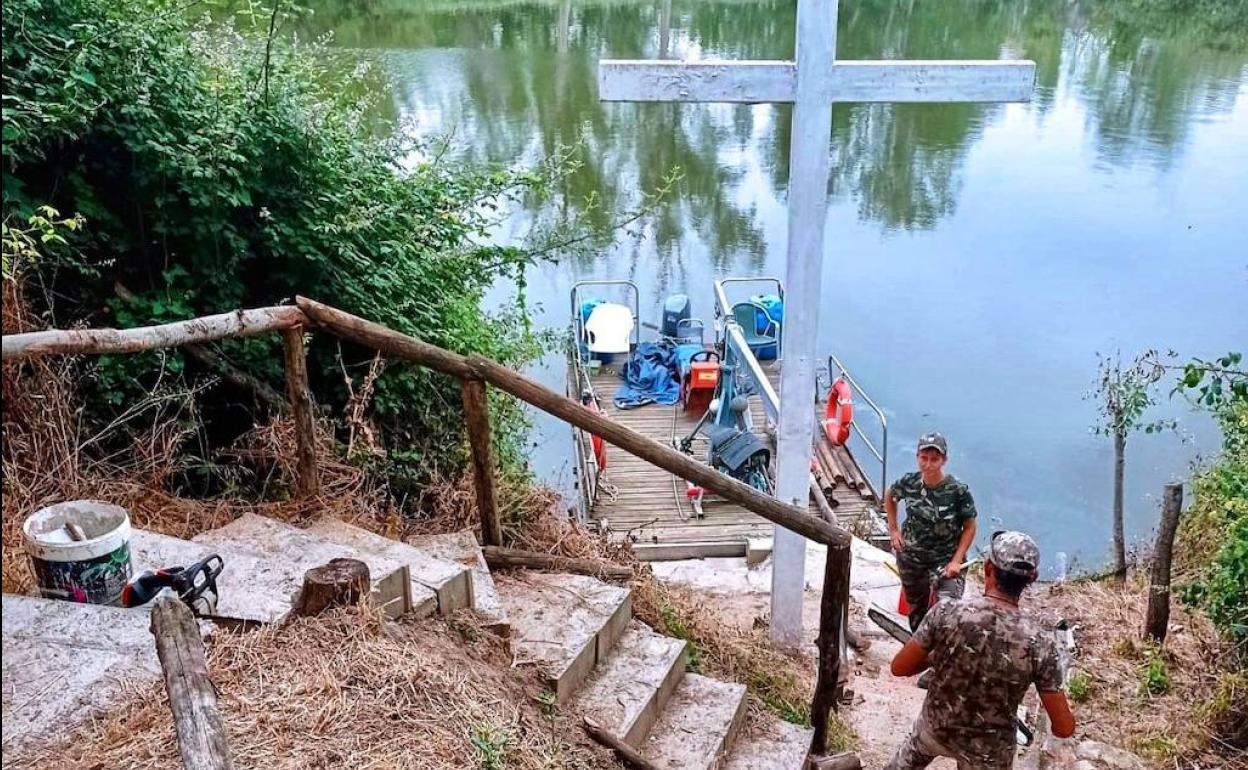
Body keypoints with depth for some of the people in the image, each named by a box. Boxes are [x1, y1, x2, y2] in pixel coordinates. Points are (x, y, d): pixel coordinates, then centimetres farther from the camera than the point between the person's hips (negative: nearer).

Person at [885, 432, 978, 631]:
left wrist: (956, 561, -15)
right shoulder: (909, 483, -12)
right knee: (916, 608, 20)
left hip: (946, 560, -3)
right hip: (910, 557, 3)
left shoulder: (958, 491, -20)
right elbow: (889, 497, 11)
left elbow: (969, 528, -9)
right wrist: (893, 529, 4)